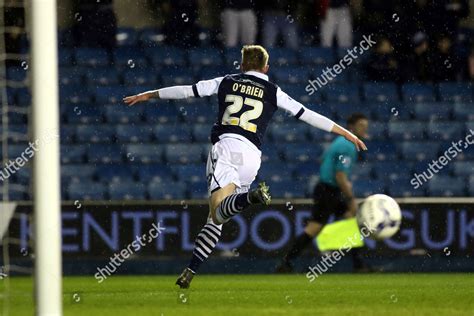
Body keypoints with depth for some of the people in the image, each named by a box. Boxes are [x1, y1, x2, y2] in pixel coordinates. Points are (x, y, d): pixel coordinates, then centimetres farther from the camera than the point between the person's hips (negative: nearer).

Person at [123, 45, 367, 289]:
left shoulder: (227, 82, 17)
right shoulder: (272, 92, 17)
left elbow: (186, 91, 20)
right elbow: (307, 115, 16)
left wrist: (148, 95, 33)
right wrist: (347, 134, 22)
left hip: (224, 145, -2)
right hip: (251, 155, 2)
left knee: (218, 212, -21)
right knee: (216, 218, 10)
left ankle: (251, 196, -51)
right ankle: (190, 271, 1)